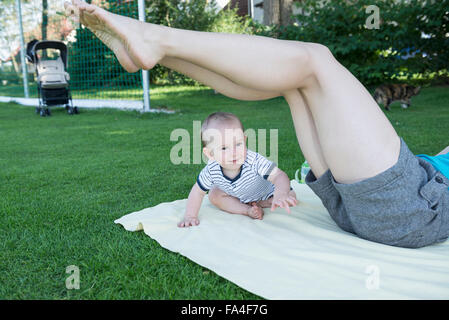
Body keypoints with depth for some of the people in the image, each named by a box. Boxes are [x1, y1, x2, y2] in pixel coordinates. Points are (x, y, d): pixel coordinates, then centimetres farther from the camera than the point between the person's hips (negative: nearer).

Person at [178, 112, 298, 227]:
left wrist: (281, 195, -70)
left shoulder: (254, 160, -44)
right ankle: (247, 210, -17)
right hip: (237, 195, 3)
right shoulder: (212, 170, -34)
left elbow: (279, 176, -49)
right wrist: (190, 216, -27)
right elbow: (198, 191, -19)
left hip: (266, 192, -2)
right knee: (214, 195, -16)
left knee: (291, 198, -15)